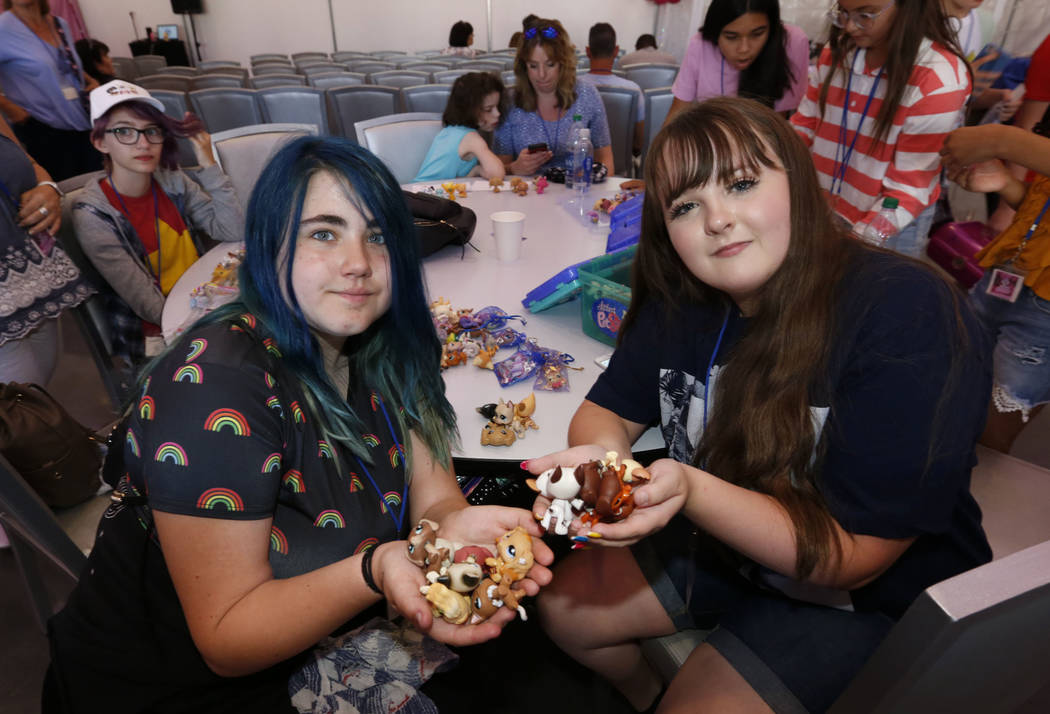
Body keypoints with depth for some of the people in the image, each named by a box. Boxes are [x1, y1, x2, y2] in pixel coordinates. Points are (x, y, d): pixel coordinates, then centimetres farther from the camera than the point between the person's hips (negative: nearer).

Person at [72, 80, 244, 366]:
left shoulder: (171, 182, 1)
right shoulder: (93, 216, -14)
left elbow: (234, 232, -8)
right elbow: (153, 308, -17)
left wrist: (209, 165, -14)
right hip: (156, 335, -6)